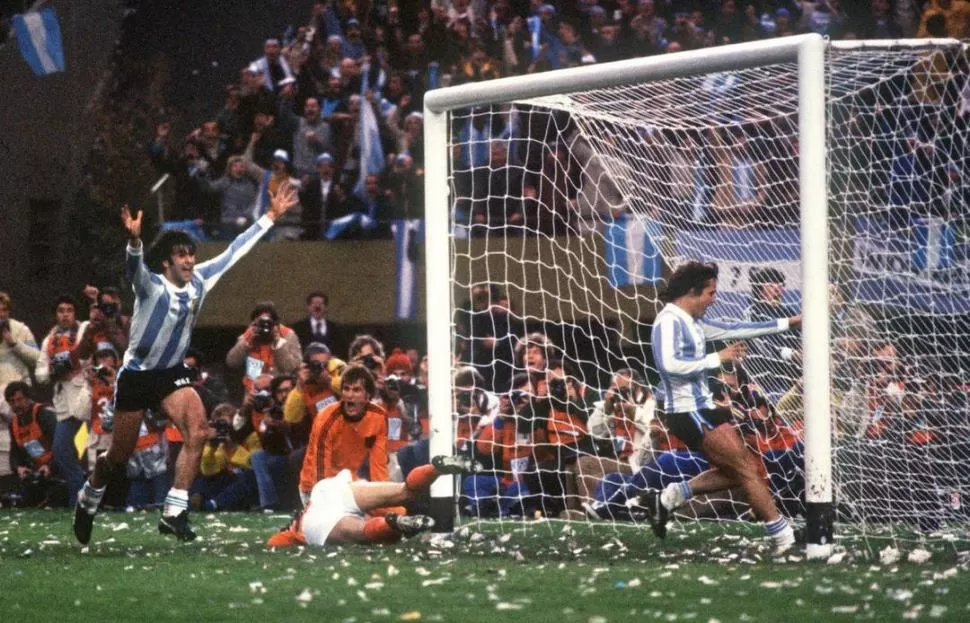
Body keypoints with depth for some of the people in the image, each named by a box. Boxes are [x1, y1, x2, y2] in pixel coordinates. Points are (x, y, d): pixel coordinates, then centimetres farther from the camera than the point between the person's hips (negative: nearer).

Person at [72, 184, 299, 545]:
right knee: (119, 456, 6)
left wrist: (271, 217, 2)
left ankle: (173, 514, -18)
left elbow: (234, 251, 2)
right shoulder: (151, 287, -21)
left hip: (173, 373, 4)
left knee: (197, 431, -21)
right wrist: (134, 240, -65)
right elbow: (135, 268, -43)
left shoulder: (200, 280, -5)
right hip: (136, 375, -4)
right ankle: (88, 500, 38)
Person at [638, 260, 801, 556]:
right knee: (747, 468, -9)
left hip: (701, 409, 10)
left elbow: (734, 329, 20)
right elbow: (670, 364, -28)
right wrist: (717, 358, -22)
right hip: (688, 412, -10)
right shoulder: (669, 321, -14)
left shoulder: (691, 322, 15)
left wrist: (787, 323, 20)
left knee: (735, 471, 11)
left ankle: (666, 498, 14)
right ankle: (785, 538, -7)